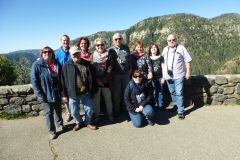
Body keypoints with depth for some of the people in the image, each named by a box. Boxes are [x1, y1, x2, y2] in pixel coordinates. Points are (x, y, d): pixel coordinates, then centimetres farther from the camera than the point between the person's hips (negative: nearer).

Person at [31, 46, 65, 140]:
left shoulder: (57, 64, 1)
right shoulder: (37, 65, -12)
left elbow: (61, 78, 9)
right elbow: (34, 81, -12)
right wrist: (39, 94, -16)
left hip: (57, 93, 4)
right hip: (46, 94, -4)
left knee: (58, 110, 21)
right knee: (49, 113, 9)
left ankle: (60, 124, 45)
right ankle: (52, 131, 25)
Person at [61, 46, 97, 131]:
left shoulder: (86, 64, -1)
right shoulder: (67, 66, -6)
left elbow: (90, 79, 2)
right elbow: (63, 81, -3)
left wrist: (91, 91, 2)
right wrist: (64, 94, -4)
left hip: (85, 92, 1)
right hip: (73, 93, -1)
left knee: (89, 109, 11)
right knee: (74, 112, 11)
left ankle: (88, 122, 39)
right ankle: (78, 123, 41)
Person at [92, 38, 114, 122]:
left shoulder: (108, 54, 2)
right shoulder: (93, 55, 3)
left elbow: (110, 67, -3)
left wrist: (104, 79, -11)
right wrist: (97, 79, -10)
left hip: (106, 81, 0)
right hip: (95, 81, 0)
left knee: (108, 98, 9)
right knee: (96, 99, 7)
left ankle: (110, 114, 24)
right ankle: (96, 115, 22)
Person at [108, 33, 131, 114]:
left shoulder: (126, 48, 4)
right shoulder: (110, 50, -4)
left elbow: (129, 59, 9)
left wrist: (129, 69, 8)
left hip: (126, 73, 2)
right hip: (115, 74, -2)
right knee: (116, 93, 8)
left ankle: (125, 107, 32)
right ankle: (116, 110, 23)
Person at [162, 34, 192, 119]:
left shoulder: (181, 48, -4)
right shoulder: (165, 49, 10)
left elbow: (187, 60, -4)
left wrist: (188, 72, -9)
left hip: (178, 75, -5)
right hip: (168, 75, 5)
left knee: (179, 93, -6)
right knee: (172, 93, 16)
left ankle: (181, 111, 2)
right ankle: (176, 106, 33)